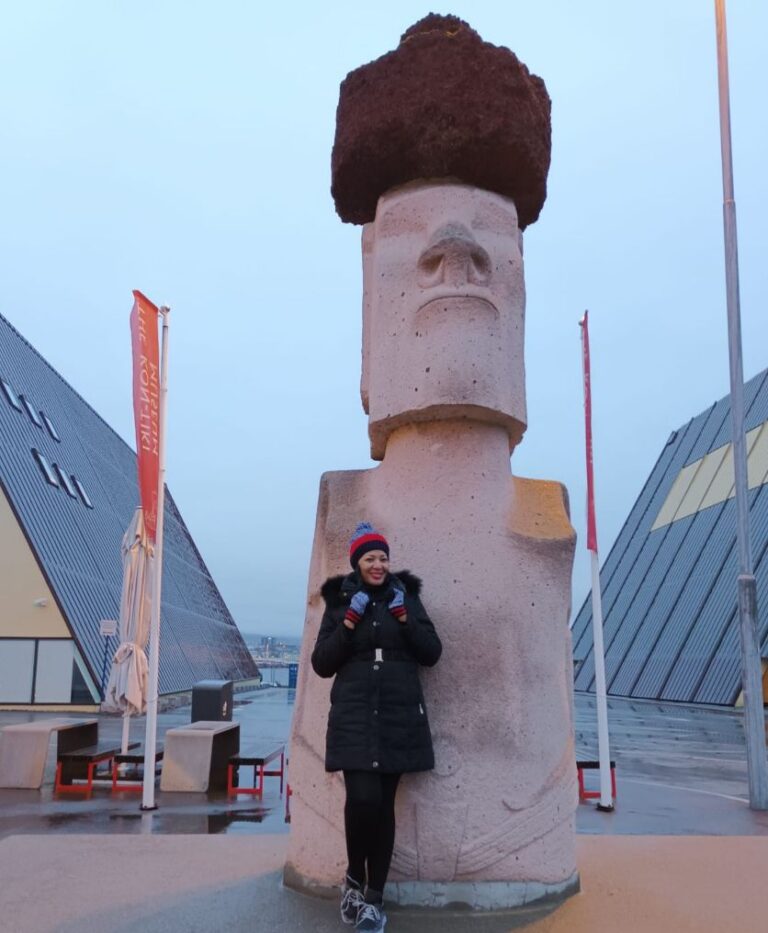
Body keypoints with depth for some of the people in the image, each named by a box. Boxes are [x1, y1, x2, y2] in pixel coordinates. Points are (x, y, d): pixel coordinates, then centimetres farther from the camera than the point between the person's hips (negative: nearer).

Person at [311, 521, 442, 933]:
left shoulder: (405, 596, 9)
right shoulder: (340, 601, 5)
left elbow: (431, 653, 4)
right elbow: (322, 664, 1)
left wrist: (404, 616, -9)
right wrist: (349, 621, -10)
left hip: (398, 717, 1)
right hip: (354, 716, -1)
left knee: (384, 804, 2)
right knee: (363, 798, -16)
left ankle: (374, 896, 16)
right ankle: (354, 877, 10)